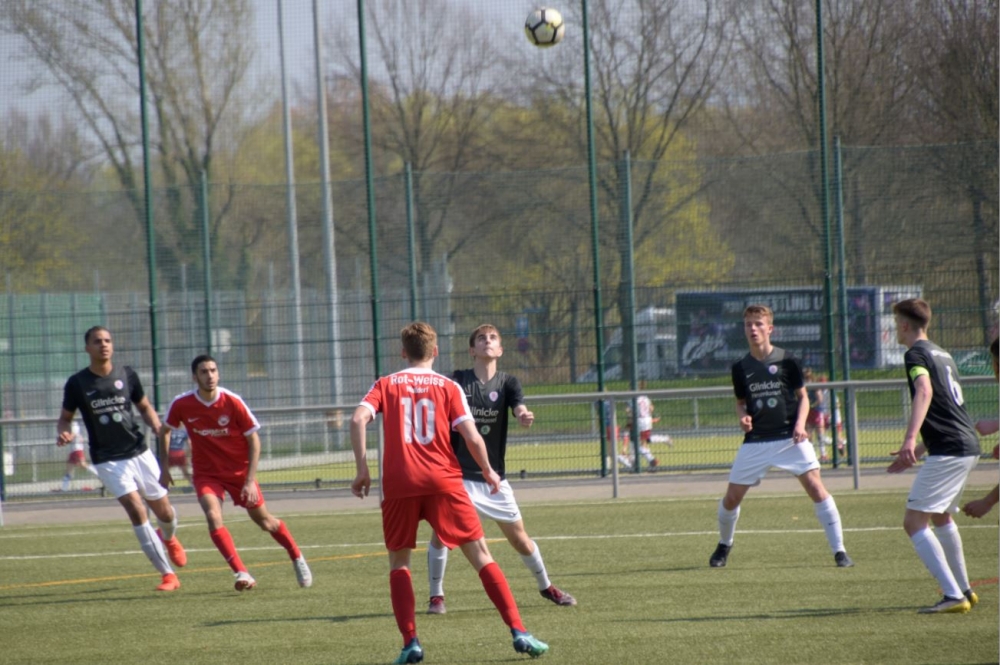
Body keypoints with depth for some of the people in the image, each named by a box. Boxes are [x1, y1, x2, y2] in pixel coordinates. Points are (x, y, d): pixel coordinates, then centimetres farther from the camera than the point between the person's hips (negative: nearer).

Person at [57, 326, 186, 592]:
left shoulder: (127, 375, 1)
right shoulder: (77, 383, -5)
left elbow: (145, 407, 14)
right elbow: (65, 418, 7)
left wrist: (157, 426, -7)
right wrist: (63, 433, -16)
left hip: (139, 452, 3)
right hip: (108, 460, -3)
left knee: (165, 513, 8)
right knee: (136, 510, -19)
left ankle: (168, 538, 49)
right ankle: (168, 575, -14)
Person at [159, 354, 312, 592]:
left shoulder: (233, 402, -18)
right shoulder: (181, 405, -14)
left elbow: (254, 441, -9)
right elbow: (165, 431, 6)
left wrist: (250, 481, -14)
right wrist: (164, 467, 4)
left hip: (239, 471, 0)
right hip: (206, 473, 0)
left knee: (264, 520, 10)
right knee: (213, 516, -26)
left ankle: (297, 558, 35)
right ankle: (242, 573, -27)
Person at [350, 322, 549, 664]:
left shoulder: (386, 385, 11)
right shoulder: (448, 387, 8)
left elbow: (358, 420, -6)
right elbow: (472, 437, -2)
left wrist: (362, 470, -2)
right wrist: (488, 471, 14)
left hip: (399, 484, 1)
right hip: (443, 481, 0)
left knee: (398, 561, 15)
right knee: (480, 554, 4)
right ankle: (518, 632, -5)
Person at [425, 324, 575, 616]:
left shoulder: (507, 383, -1)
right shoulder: (458, 381, -4)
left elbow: (518, 407, -19)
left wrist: (524, 415, -44)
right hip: (458, 474, -2)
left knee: (519, 537, 7)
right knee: (441, 531, -14)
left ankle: (546, 586, 29)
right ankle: (436, 595, 3)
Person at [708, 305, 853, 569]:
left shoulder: (786, 361, -3)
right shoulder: (741, 367, 5)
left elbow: (803, 396, 5)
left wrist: (800, 424, -12)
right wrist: (743, 416, -7)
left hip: (790, 438, -3)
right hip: (755, 441, 3)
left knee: (816, 487, -14)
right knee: (732, 497, 3)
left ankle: (839, 550, -8)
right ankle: (724, 545, 30)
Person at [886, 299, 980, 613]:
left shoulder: (916, 353, -7)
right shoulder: (942, 354, 21)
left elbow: (924, 391, -27)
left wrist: (910, 439, -39)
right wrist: (917, 451, 35)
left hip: (949, 451, -10)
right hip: (968, 446, 10)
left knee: (914, 522, -10)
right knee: (941, 517, 29)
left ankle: (953, 596, -19)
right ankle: (964, 590, 34)